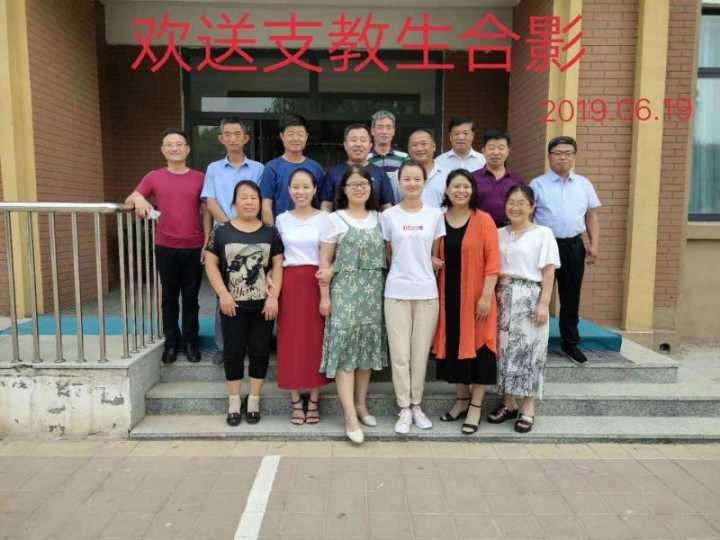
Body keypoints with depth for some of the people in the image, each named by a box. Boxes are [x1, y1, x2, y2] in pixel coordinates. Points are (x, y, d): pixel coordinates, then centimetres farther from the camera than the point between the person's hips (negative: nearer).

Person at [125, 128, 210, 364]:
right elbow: (128, 201, 4)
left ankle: (190, 341, 21)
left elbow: (205, 212, 4)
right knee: (169, 297, 9)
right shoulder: (153, 177, 4)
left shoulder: (199, 178, 4)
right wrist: (137, 198, -19)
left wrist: (208, 242, -3)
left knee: (191, 297, 8)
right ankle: (171, 342, 21)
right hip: (166, 247, 1)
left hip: (194, 247, 0)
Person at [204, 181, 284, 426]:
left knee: (260, 351, 7)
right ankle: (234, 402, 19)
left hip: (263, 304, 1)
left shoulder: (270, 233, 5)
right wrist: (223, 294, -9)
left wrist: (273, 297, -8)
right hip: (233, 304, -1)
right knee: (233, 351, 6)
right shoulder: (221, 231, 2)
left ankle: (254, 400, 21)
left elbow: (278, 265, 2)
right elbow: (211, 264, 0)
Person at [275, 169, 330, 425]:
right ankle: (296, 402, 15)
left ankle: (314, 402, 14)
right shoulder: (281, 219, 9)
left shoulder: (325, 218, 2)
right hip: (289, 283, 2)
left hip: (316, 283, -2)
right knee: (291, 341, 3)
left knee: (316, 341, 1)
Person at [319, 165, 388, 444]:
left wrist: (382, 290, 0)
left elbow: (383, 255, 12)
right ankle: (350, 417, -5)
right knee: (345, 347, -7)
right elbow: (325, 261, -1)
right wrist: (325, 295, -7)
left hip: (373, 291, 5)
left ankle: (361, 404, 24)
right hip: (345, 291, -4)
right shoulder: (336, 219, 0)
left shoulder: (378, 218, 12)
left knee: (368, 346, 9)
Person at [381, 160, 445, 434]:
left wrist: (420, 271, 8)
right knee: (400, 354, 2)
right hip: (397, 292, -1)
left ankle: (417, 405, 22)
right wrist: (403, 272, 7)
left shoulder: (435, 214, 3)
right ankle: (404, 409, 14)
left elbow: (435, 255, 9)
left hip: (427, 291, 1)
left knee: (421, 353, 7)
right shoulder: (388, 216, 1)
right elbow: (388, 255, 9)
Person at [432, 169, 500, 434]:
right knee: (454, 347, 10)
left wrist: (486, 295, -15)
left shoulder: (483, 220, -5)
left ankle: (476, 406, 15)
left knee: (477, 346, 2)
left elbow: (492, 259, -9)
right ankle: (461, 399, 27)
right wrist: (435, 295, 1)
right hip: (448, 295, 4)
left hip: (475, 295, -3)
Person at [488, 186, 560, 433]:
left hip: (530, 298, -4)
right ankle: (508, 403, 21)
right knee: (505, 350, 7)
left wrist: (544, 303, -12)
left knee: (528, 352, -1)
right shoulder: (499, 234, 11)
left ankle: (528, 408, 11)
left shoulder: (543, 234, -1)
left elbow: (548, 272, -5)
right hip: (503, 298, 4)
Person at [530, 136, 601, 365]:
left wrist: (594, 244, 3)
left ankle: (570, 342, 26)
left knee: (571, 296, 12)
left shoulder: (584, 184, 11)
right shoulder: (538, 184, 0)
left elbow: (591, 216, 12)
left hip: (574, 246, 3)